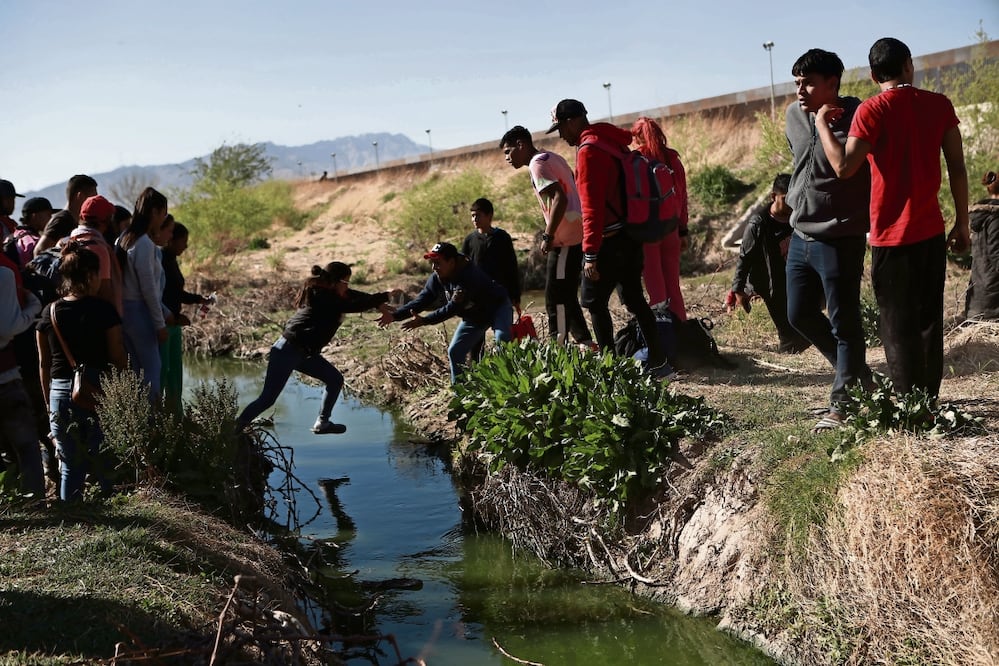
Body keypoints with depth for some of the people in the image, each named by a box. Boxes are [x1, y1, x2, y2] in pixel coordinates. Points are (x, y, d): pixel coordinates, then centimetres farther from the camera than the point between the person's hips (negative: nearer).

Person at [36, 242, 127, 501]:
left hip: (60, 394, 3)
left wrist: (49, 400, 17)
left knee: (70, 467, 12)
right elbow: (118, 358, -6)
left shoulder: (50, 312, 2)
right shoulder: (103, 310, -9)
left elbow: (44, 364, 7)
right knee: (105, 464, 6)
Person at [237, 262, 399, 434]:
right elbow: (354, 305, -23)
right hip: (287, 351, -10)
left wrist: (380, 300, 0)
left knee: (335, 380, 9)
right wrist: (386, 296, -16)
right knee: (267, 399, -6)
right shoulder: (323, 297, -20)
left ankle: (322, 423, 17)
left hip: (306, 353, 10)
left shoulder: (327, 293, 6)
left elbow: (355, 296, 11)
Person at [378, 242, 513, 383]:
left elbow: (452, 308, -41)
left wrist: (423, 320, -42)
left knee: (502, 338, -32)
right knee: (455, 351, 3)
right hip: (473, 316, 7)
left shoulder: (470, 276, -38)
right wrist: (395, 315, -24)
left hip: (498, 308, -7)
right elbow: (421, 301, -13)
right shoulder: (437, 279, -14)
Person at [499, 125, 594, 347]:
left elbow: (559, 198, -24)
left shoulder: (537, 164, -11)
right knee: (566, 296, 15)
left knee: (556, 297, -7)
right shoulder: (552, 157, 18)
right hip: (577, 234, 10)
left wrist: (548, 236, -20)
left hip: (565, 238, -10)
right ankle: (585, 343, 18)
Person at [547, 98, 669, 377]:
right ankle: (659, 361, 14)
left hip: (609, 240, -9)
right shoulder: (614, 141, 13)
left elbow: (592, 206, -19)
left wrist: (590, 254, -19)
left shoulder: (588, 150, -15)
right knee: (634, 299, 13)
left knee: (593, 302, 2)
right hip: (631, 236, 9)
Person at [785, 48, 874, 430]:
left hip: (840, 240, -8)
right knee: (800, 315, 17)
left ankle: (843, 403, 9)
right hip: (801, 237, 8)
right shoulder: (793, 117, 5)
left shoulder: (856, 119, -15)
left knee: (844, 323, 0)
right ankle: (856, 375, 33)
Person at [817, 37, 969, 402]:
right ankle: (929, 398, 21)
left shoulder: (873, 110, -9)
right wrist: (962, 223, 10)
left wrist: (822, 123, -5)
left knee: (899, 326, 1)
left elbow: (844, 167, -18)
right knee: (929, 320, 15)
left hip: (892, 236, -4)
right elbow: (957, 166, 3)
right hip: (932, 231, 5)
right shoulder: (939, 104, 4)